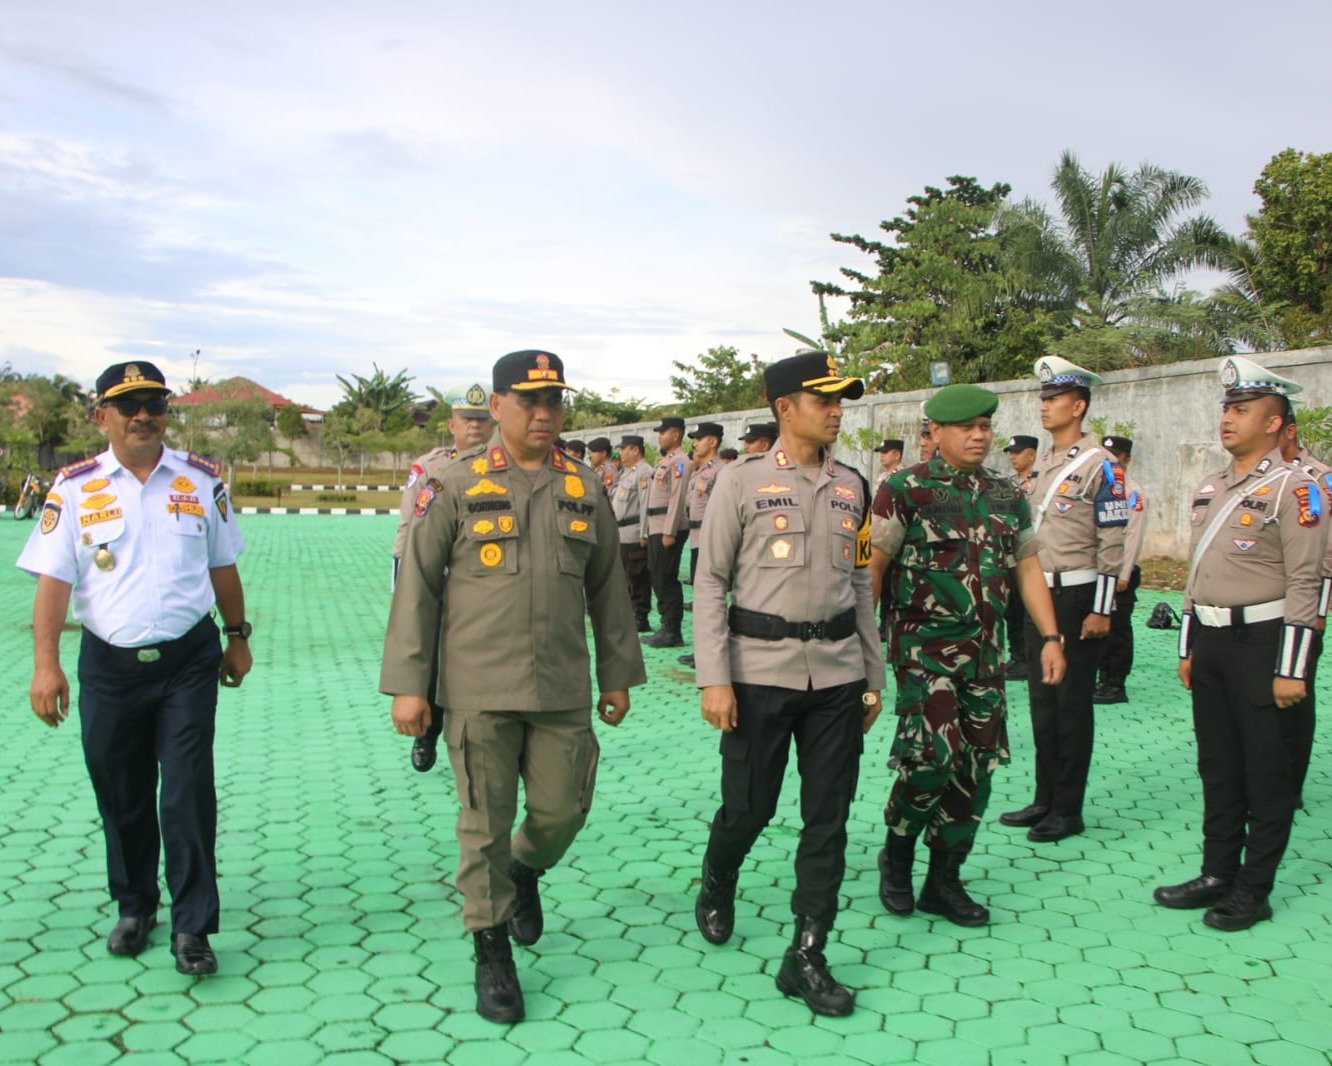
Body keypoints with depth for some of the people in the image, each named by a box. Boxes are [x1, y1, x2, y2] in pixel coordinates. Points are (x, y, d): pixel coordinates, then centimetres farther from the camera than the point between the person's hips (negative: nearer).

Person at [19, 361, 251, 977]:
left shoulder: (202, 480, 3)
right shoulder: (75, 488, -2)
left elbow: (223, 568, 12)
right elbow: (53, 580, -5)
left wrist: (237, 637, 14)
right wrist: (45, 664, -12)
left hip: (188, 660, 0)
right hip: (109, 665, 1)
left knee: (188, 793, -3)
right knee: (121, 796, 13)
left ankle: (191, 928, 6)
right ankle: (134, 908, 34)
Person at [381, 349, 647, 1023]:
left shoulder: (585, 491, 8)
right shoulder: (456, 488, -2)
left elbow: (608, 589, 13)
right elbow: (415, 587, -2)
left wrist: (618, 675, 13)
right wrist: (407, 683, -5)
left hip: (564, 690, 3)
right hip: (479, 691, -3)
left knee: (563, 811, 8)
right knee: (485, 823, 3)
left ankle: (524, 873, 41)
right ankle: (492, 949, 21)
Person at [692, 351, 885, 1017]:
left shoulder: (852, 487, 9)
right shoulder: (742, 480, -4)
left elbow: (861, 585, 15)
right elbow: (710, 582, -5)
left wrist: (873, 677, 13)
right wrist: (714, 679, -12)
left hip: (837, 674, 4)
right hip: (760, 670, -4)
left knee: (828, 818, 4)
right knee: (748, 807, 7)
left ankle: (806, 956, 15)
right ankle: (716, 890, 39)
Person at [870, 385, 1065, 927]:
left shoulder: (1006, 495, 11)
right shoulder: (906, 489, -6)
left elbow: (1027, 567, 14)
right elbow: (872, 564, -8)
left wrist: (1050, 637, 7)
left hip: (985, 652, 6)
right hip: (925, 647, -6)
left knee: (976, 765, 7)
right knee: (933, 754, -16)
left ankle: (944, 881, 21)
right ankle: (897, 853, 11)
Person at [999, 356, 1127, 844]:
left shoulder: (1100, 466, -12)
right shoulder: (1041, 462, 12)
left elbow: (1112, 542, -15)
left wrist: (1101, 610, -17)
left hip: (1076, 596, -8)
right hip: (1039, 593, 8)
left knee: (1072, 706, 1)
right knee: (1042, 701, 13)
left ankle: (1068, 811, 11)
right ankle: (1045, 799, 24)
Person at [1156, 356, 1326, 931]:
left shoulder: (1292, 488, -11)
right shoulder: (1210, 488, 12)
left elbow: (1303, 585, -14)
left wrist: (1292, 670, -17)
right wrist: (1188, 650, 16)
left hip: (1262, 644, -7)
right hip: (1210, 642, 7)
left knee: (1267, 774, 4)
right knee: (1217, 767, 15)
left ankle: (1254, 890, 15)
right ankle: (1217, 873, 26)